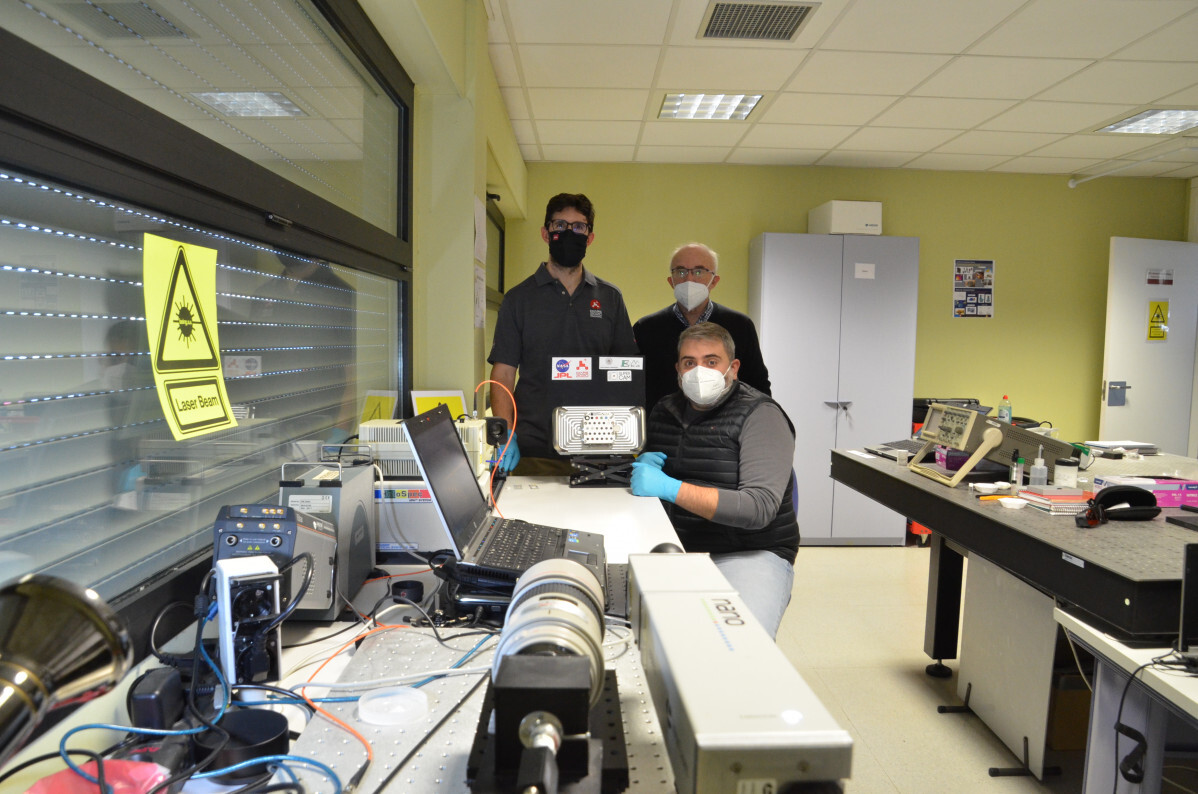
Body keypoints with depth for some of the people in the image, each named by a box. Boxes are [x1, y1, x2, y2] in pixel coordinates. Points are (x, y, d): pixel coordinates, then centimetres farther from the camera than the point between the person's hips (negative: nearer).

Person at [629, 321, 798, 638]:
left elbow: (760, 508, -19)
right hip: (678, 550, 6)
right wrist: (645, 466, 1)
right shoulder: (664, 410, 12)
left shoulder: (761, 415, -7)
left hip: (750, 553, -6)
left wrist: (669, 488, -24)